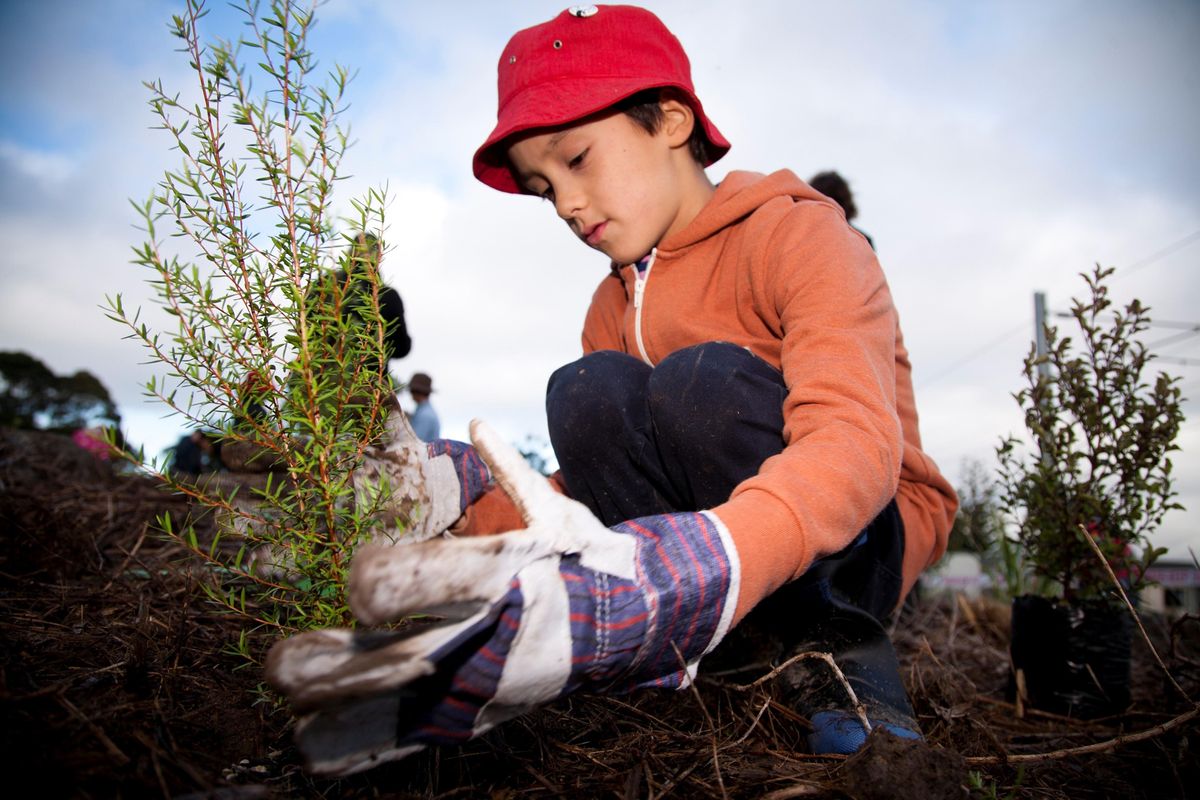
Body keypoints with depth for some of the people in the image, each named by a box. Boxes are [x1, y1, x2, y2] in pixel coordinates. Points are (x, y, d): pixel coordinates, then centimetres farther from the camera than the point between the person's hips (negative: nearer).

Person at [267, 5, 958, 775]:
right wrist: (468, 510, -16)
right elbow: (593, 488, 2)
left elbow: (854, 441, -31)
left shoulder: (798, 234, -12)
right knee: (590, 394, -19)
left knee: (702, 383, -29)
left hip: (865, 540, -4)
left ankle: (840, 647, -17)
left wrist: (671, 584, -49)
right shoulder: (616, 306, 8)